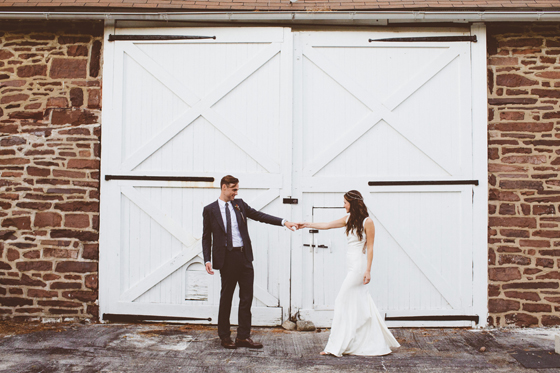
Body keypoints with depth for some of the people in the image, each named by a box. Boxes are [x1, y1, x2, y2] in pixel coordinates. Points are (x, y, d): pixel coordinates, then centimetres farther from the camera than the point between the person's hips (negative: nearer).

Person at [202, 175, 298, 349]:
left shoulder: (240, 204, 10)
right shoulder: (210, 210, 1)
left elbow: (259, 215, 5)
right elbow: (206, 237, 2)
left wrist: (283, 222, -5)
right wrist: (207, 259, -8)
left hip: (244, 256, 4)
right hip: (227, 257, -4)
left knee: (247, 297, 5)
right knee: (226, 297, 5)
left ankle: (243, 337, 13)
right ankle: (225, 336, 19)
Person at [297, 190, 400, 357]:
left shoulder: (367, 222, -10)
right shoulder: (349, 219, 10)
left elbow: (370, 247, -11)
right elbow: (327, 225, 17)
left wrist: (368, 270, -14)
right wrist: (307, 224, 16)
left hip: (359, 265, -8)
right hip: (351, 266, 8)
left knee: (342, 301, -6)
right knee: (361, 304, 10)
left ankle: (336, 346, -1)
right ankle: (377, 343, 18)